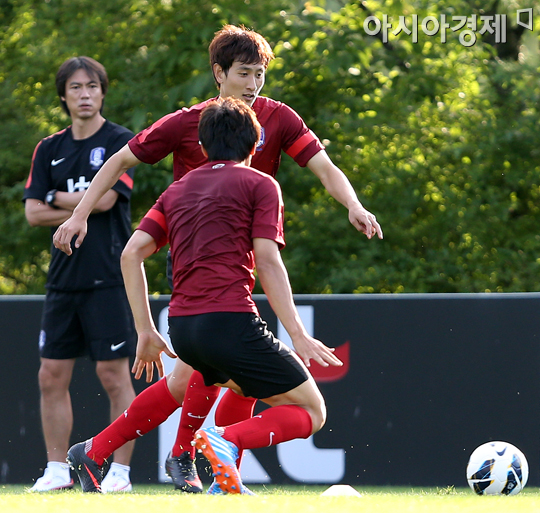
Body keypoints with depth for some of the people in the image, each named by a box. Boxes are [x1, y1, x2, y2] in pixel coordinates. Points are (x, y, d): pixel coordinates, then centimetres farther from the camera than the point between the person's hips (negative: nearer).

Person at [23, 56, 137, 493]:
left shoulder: (121, 142, -1)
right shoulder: (49, 149, 13)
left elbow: (104, 199, -14)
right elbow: (34, 213, 4)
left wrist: (57, 198, -1)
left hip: (109, 278, -5)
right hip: (63, 277, 5)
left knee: (114, 375, -4)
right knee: (52, 376, 4)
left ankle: (120, 472, 1)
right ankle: (57, 470, 12)